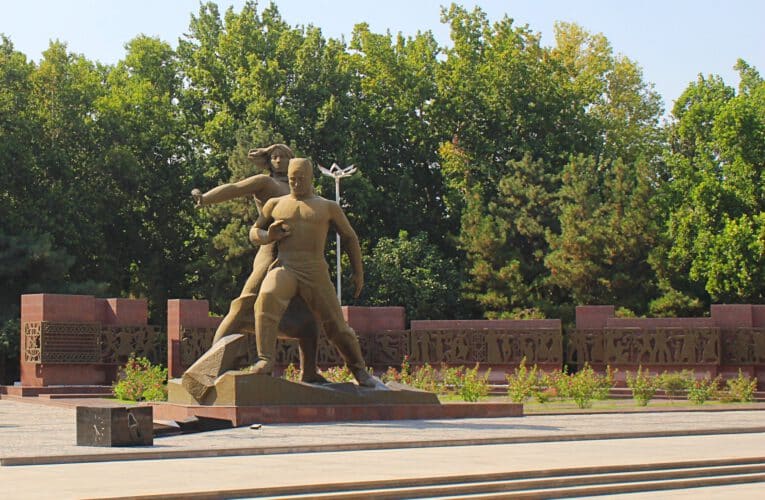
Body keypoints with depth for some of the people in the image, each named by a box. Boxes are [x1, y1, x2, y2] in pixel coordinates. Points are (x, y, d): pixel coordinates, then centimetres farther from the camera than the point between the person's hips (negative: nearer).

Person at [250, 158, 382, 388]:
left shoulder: (328, 207, 14)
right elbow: (254, 232, 23)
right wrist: (268, 236, -1)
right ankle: (265, 360, -35)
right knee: (267, 298, -34)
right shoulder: (276, 204, 17)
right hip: (285, 267, 0)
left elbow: (349, 237, 22)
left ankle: (360, 372, 19)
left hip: (316, 273, 0)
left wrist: (358, 272, 15)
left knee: (337, 326, -3)